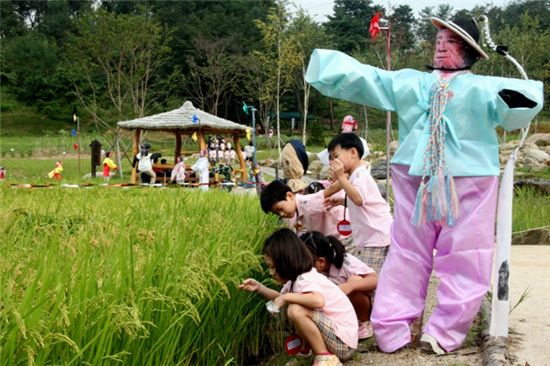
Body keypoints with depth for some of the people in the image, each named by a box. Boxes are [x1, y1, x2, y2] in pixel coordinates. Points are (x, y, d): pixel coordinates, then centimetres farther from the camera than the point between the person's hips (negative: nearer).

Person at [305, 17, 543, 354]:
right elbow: (366, 78, 12)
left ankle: (445, 333, 12)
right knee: (407, 254, 7)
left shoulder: (484, 87, 5)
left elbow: (511, 107, -14)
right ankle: (390, 330, 13)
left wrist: (520, 98, -38)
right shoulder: (411, 82, 15)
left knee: (462, 260, 1)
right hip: (416, 181, 2)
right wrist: (326, 65, 1)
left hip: (467, 184, -2)